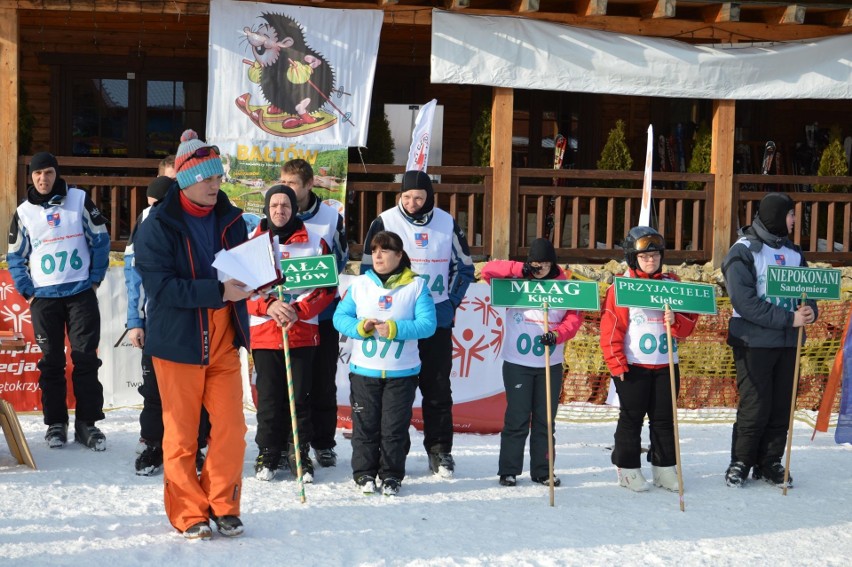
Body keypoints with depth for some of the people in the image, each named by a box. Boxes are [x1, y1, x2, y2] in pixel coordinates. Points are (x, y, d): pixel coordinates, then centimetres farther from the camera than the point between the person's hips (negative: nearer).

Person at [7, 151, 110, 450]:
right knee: (51, 361, 5)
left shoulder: (79, 200, 0)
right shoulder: (24, 212, 5)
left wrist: (95, 278, -2)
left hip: (81, 292, -1)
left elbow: (100, 240, 2)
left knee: (86, 358, -1)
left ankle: (87, 422, 6)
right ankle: (55, 423, 13)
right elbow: (16, 257, 10)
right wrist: (27, 291, 1)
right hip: (44, 296, 1)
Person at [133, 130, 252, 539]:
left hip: (223, 341, 4)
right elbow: (162, 287, -18)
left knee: (231, 427, 2)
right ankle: (189, 513, 19)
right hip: (178, 341, -4)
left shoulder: (229, 218, 5)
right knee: (181, 432, 6)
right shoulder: (158, 226, -9)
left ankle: (223, 506, 19)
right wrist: (218, 292, -26)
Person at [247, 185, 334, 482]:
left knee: (300, 396, 2)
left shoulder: (314, 243, 4)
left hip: (303, 333, 0)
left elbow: (327, 287, 3)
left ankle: (300, 454, 13)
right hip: (263, 333, 1)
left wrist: (299, 311, -12)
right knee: (269, 397, 3)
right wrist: (269, 305, -15)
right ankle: (268, 453, 16)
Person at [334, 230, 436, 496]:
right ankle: (364, 473, 20)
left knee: (395, 426, 4)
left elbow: (428, 324, -9)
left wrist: (394, 329, -21)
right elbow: (340, 317, 3)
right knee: (365, 424, 6)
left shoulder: (416, 285, -2)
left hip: (402, 372, -1)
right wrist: (360, 327, -17)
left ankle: (391, 475, 17)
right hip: (364, 369, 2)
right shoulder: (359, 284, 4)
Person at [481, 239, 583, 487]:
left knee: (545, 420, 9)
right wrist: (521, 269, -19)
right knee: (517, 418, 0)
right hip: (517, 362, -2)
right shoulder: (516, 281, -1)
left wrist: (558, 335, -18)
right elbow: (488, 270, -11)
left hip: (550, 364, 2)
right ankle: (508, 471, 10)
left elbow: (574, 317, -1)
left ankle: (542, 471, 19)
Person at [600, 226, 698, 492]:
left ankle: (665, 468, 19)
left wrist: (676, 321, -15)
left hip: (666, 365, 4)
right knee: (631, 418, 5)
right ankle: (628, 469, 14)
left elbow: (689, 321, 7)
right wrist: (616, 363, -12)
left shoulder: (672, 284, 8)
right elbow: (611, 327, -8)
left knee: (664, 419, 10)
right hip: (633, 366, -4)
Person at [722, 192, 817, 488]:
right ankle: (741, 463, 13)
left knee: (781, 408, 8)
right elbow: (744, 302, -17)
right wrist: (789, 319, -19)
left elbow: (808, 288, 15)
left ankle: (769, 463, 20)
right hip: (754, 343, -5)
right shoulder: (743, 252, -9)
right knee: (755, 408, -4)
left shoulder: (794, 252, 10)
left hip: (788, 342, 6)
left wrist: (810, 310, -9)